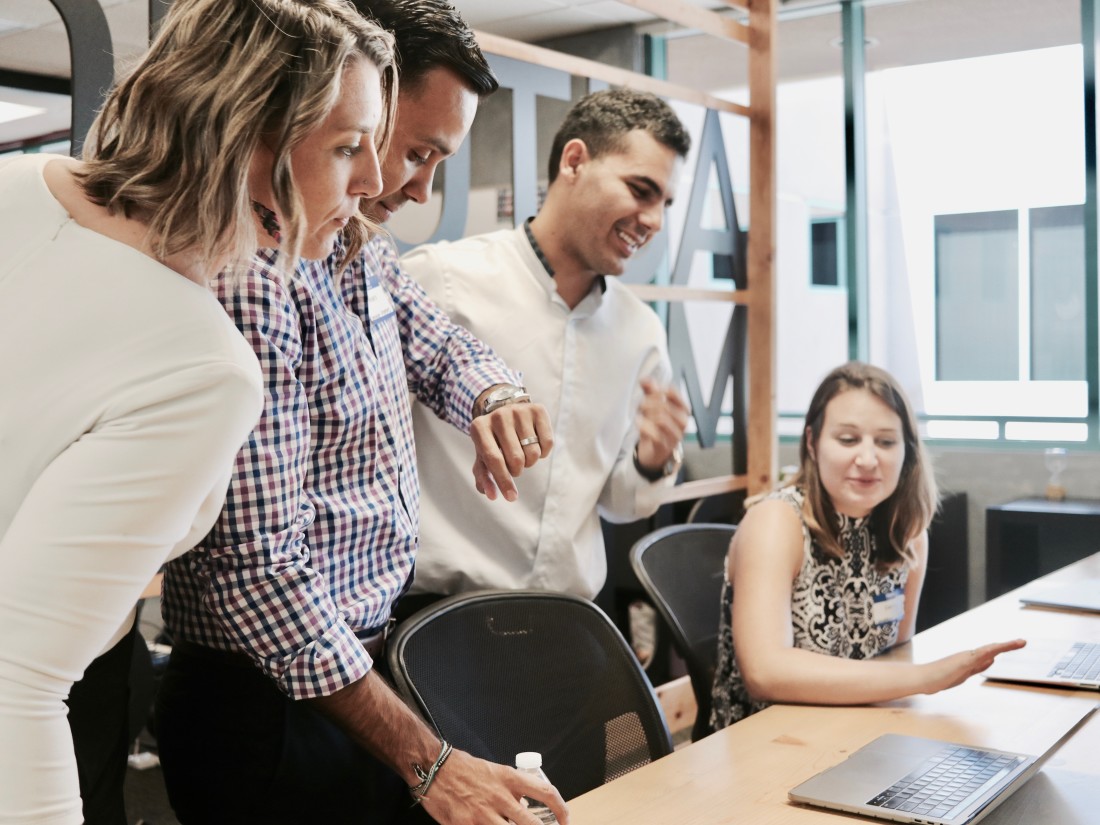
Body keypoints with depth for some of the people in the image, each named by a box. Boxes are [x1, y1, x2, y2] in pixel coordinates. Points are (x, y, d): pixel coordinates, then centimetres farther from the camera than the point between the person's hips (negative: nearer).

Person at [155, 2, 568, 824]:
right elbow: (258, 566, -27)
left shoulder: (366, 255, 4)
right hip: (270, 710, -8)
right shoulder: (252, 275, -24)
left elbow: (446, 346, 19)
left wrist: (497, 399, -7)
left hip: (367, 665, 8)